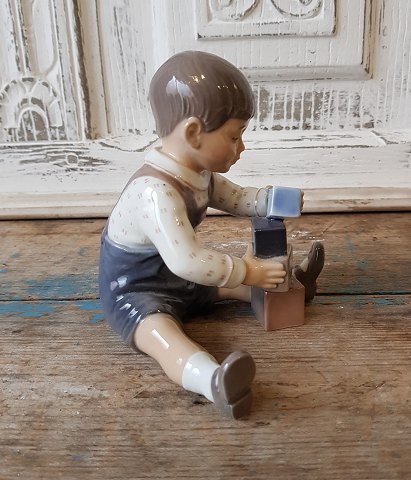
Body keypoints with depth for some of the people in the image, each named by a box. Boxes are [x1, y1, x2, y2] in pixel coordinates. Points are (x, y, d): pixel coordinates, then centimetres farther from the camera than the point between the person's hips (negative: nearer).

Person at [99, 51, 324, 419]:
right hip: (136, 291, -10)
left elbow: (235, 198, 16)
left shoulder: (199, 172, 0)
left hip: (180, 278, 10)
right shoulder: (156, 192, -34)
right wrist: (245, 272, -29)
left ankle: (286, 281, 31)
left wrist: (271, 200, -3)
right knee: (161, 333, -37)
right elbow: (186, 261, -40)